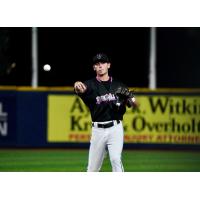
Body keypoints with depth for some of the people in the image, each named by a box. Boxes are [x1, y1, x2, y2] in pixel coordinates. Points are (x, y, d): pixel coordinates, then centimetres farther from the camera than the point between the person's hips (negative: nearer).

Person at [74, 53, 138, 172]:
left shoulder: (118, 85, 8)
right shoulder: (91, 85, 1)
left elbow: (135, 104, 10)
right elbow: (81, 89, -24)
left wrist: (129, 95, -13)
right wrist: (77, 86, -49)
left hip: (115, 128, 0)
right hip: (98, 130, 1)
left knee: (116, 159, -19)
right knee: (93, 167, 7)